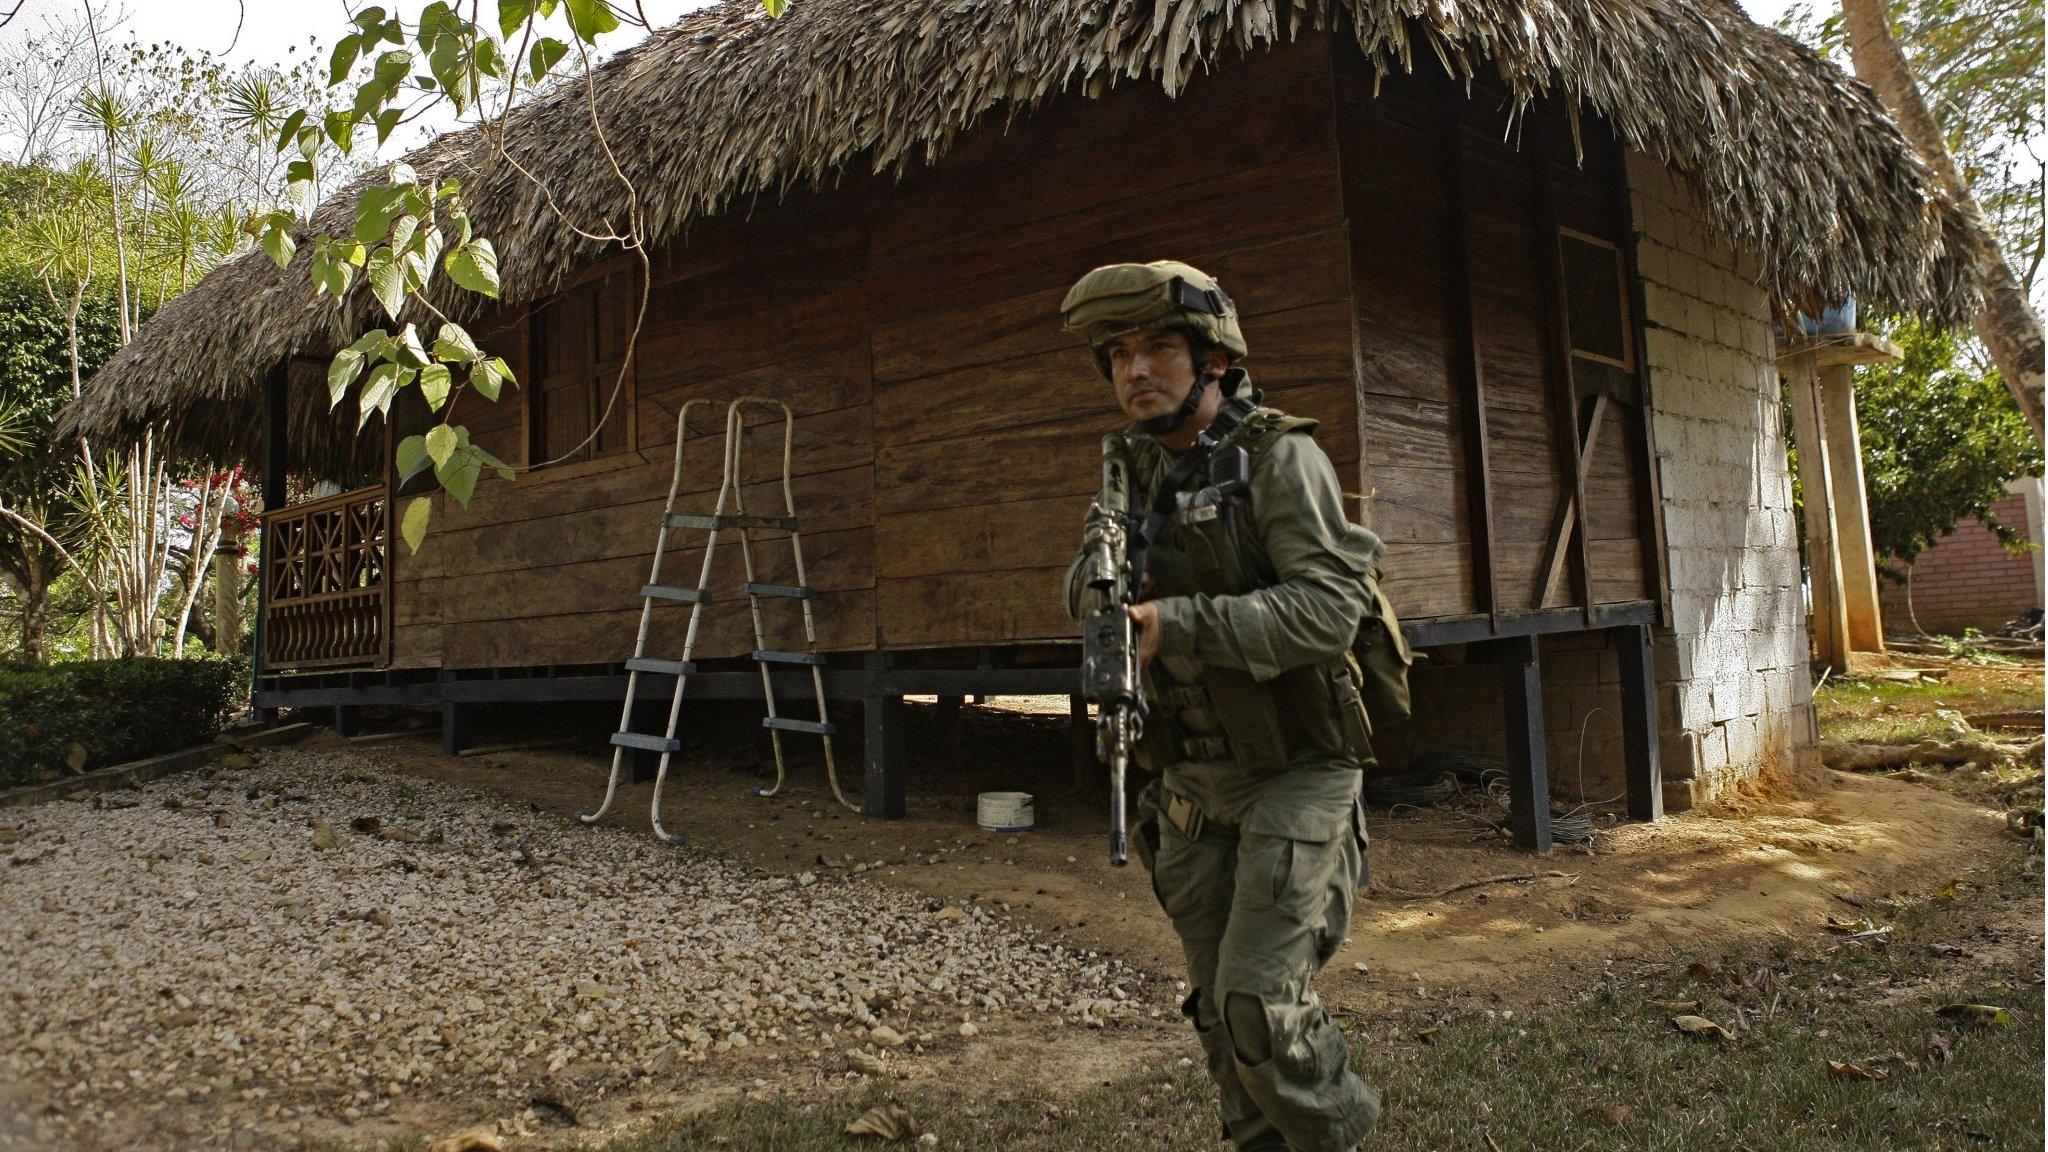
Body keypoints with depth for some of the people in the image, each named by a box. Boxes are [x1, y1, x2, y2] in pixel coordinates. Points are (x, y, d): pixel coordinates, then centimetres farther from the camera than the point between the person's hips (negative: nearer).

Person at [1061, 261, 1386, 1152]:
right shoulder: (1131, 472, 7)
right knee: (1219, 1009, 12)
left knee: (1261, 1000, -9)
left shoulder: (1278, 457, -12)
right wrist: (1100, 584, -16)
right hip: (1190, 785, 6)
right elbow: (1081, 595, 8)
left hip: (1293, 773, -6)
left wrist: (1177, 625, -31)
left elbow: (1331, 605, -22)